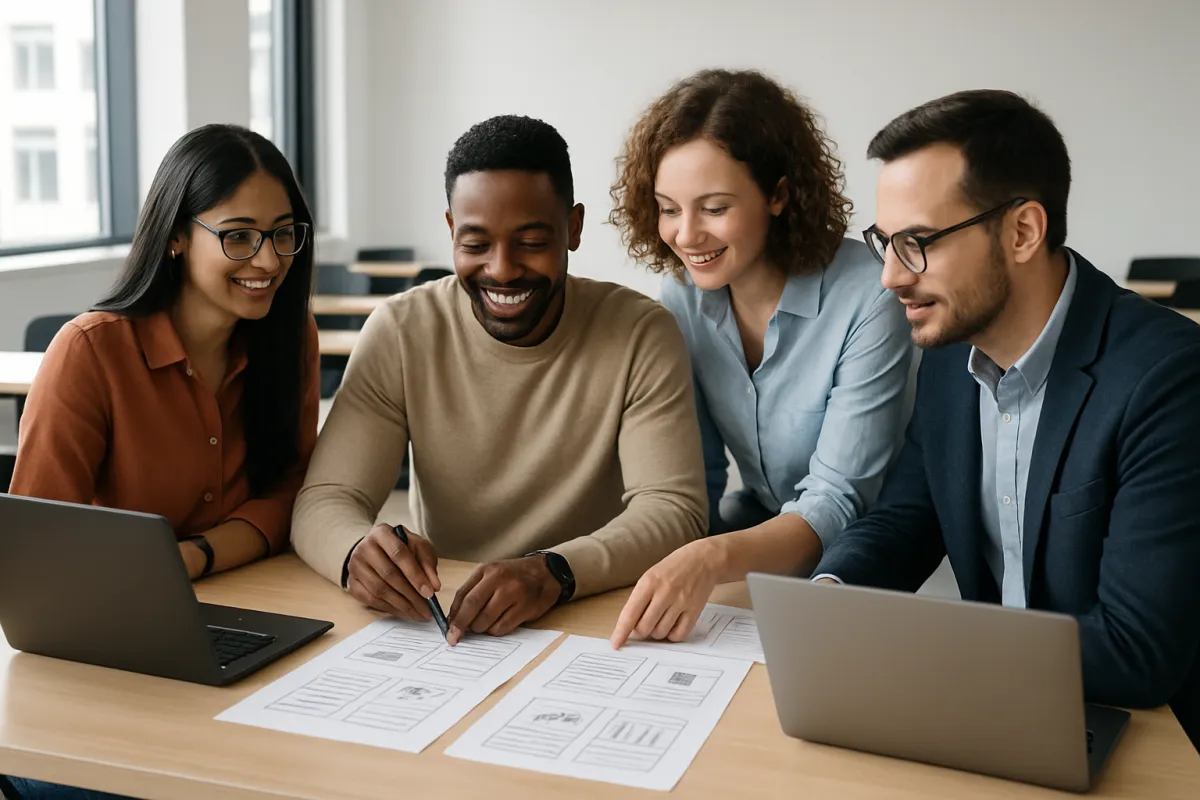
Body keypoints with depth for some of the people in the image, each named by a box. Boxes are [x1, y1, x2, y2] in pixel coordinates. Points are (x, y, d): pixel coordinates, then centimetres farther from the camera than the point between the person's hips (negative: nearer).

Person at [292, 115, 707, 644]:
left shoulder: (642, 335, -7)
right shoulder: (400, 333, -4)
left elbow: (674, 511, -14)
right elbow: (324, 501, -8)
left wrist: (555, 572, -33)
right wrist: (358, 552, -32)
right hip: (435, 621, 2)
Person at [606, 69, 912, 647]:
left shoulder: (869, 300, -21)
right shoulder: (683, 295, -4)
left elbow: (838, 501, -23)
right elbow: (692, 477, 2)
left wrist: (713, 559, -40)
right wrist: (674, 566, -18)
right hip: (756, 543, 5)